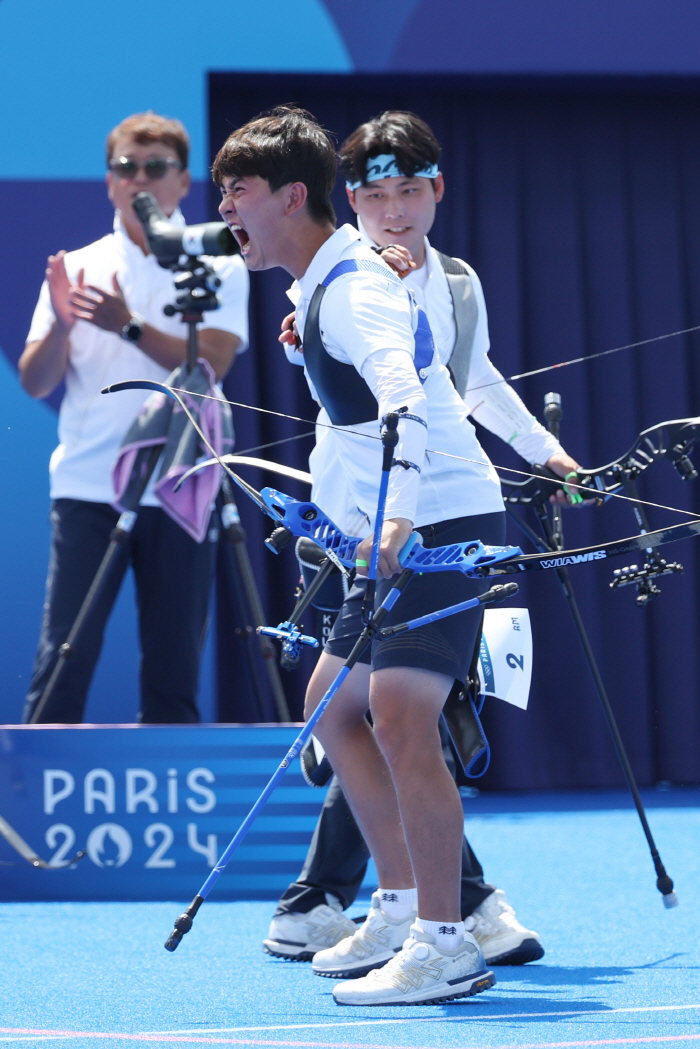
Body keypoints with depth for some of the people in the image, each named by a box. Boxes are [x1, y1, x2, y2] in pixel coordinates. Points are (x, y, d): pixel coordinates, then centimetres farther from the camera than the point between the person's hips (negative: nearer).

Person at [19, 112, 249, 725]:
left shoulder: (218, 267, 6)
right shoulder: (76, 268, 11)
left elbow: (212, 362, -10)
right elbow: (34, 382, 6)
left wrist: (131, 327, -22)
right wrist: (60, 326, -13)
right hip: (87, 489, 1)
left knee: (175, 668, 3)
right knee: (62, 661, -5)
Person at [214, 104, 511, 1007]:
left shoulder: (352, 288, -17)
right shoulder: (314, 291, 14)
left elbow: (405, 399, -34)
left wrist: (398, 520, -45)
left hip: (446, 524, -11)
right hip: (403, 531, 11)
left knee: (399, 716, -19)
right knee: (333, 707, 14)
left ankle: (444, 949, -16)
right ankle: (401, 908, 22)